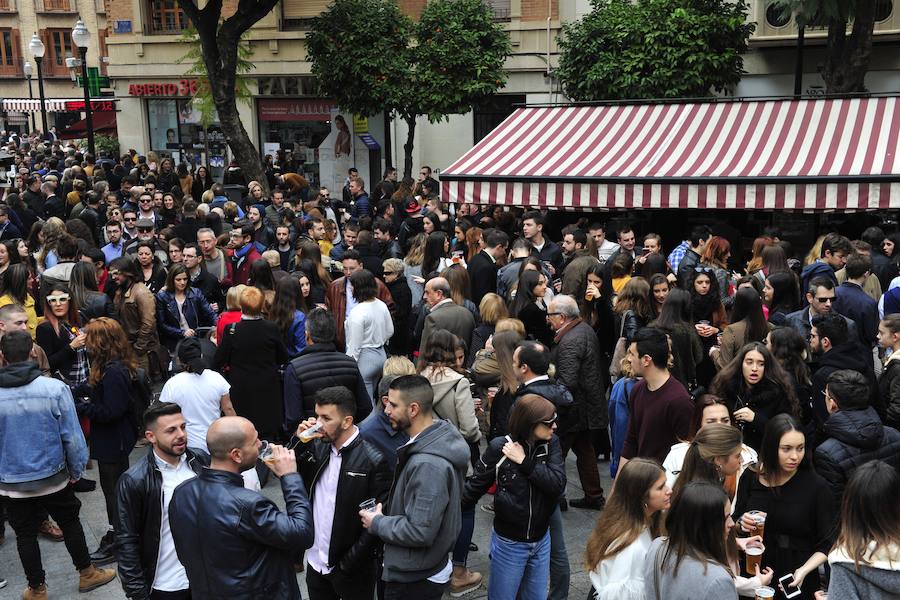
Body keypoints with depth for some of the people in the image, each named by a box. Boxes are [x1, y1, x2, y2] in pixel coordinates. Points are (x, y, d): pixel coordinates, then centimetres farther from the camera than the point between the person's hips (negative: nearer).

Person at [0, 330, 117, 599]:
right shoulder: (55, 388, -19)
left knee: (25, 534, 17)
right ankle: (87, 574, 34)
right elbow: (72, 436, -14)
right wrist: (77, 470, 1)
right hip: (53, 476, -1)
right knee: (71, 524, 19)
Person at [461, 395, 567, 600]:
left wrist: (525, 462, -22)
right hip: (509, 543, -4)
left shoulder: (552, 443, -8)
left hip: (542, 540, 4)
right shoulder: (500, 448, -19)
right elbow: (474, 488, -8)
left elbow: (558, 484, -18)